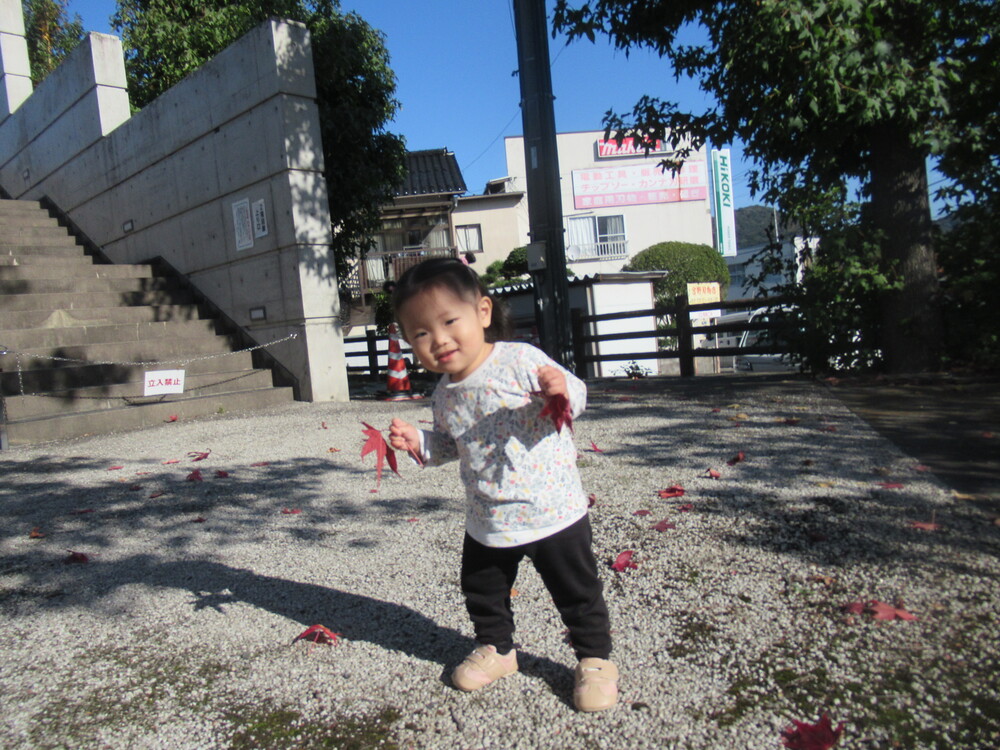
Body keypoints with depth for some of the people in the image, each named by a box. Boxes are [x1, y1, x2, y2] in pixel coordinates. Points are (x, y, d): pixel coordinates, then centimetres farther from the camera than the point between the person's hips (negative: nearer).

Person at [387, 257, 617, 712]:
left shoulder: (520, 360, -18)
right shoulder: (444, 396, 1)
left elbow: (575, 394, -14)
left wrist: (561, 390, -36)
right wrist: (418, 443, -2)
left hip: (552, 510, -5)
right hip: (487, 521, 6)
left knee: (576, 590, 9)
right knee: (482, 591, 21)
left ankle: (594, 659, 30)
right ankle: (495, 647, 45)